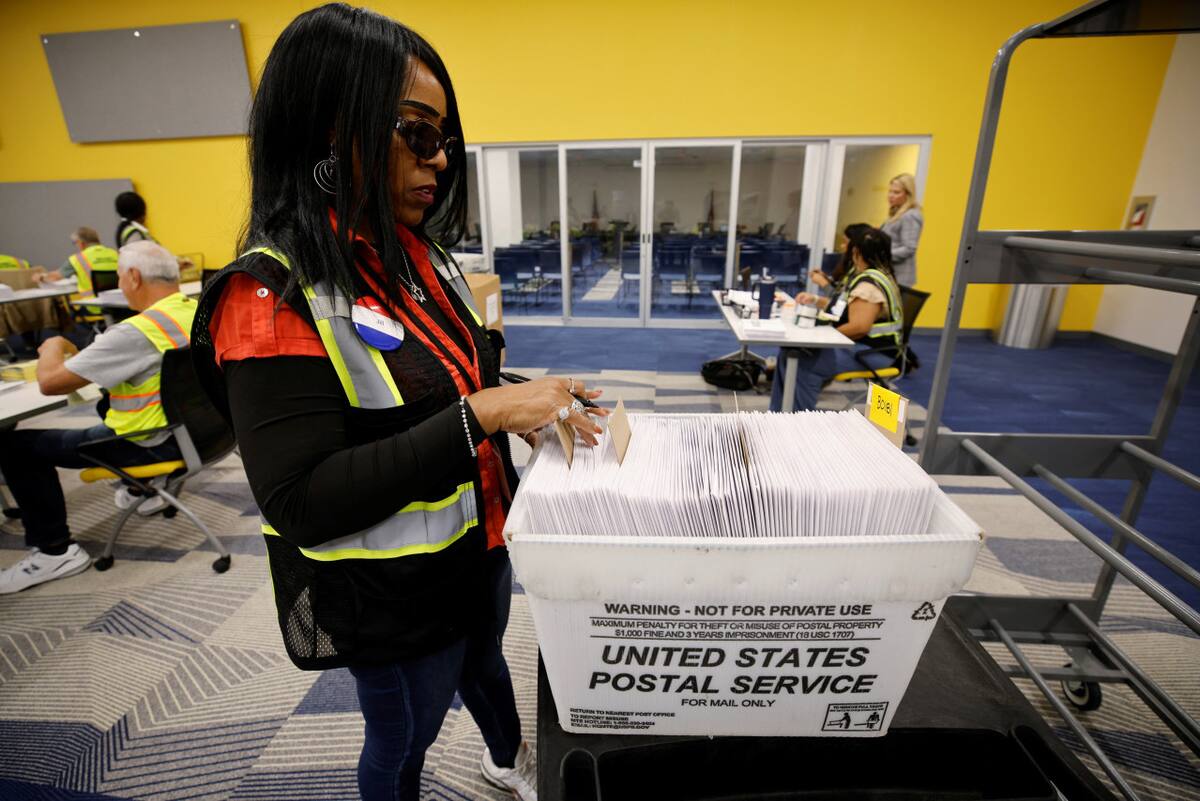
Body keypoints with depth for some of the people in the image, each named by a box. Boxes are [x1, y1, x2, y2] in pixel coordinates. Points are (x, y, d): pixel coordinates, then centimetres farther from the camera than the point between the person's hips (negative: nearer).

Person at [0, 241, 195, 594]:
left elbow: (50, 381, -20)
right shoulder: (199, 311, 0)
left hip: (155, 442, -8)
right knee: (109, 401, 36)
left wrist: (54, 346, 1)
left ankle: (56, 550, 9)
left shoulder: (137, 332, -25)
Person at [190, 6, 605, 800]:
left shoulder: (418, 255, -1)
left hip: (478, 545, 8)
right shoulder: (273, 295, -23)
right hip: (395, 593, -7)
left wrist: (531, 400, -10)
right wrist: (484, 415, -33)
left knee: (486, 662, 34)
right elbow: (304, 502, -28)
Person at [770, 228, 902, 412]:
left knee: (805, 364, -25)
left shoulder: (870, 284, -21)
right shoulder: (868, 276, 13)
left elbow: (858, 327, -27)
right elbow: (846, 306, 21)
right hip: (859, 345, 10)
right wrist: (816, 301, 10)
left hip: (871, 351, -10)